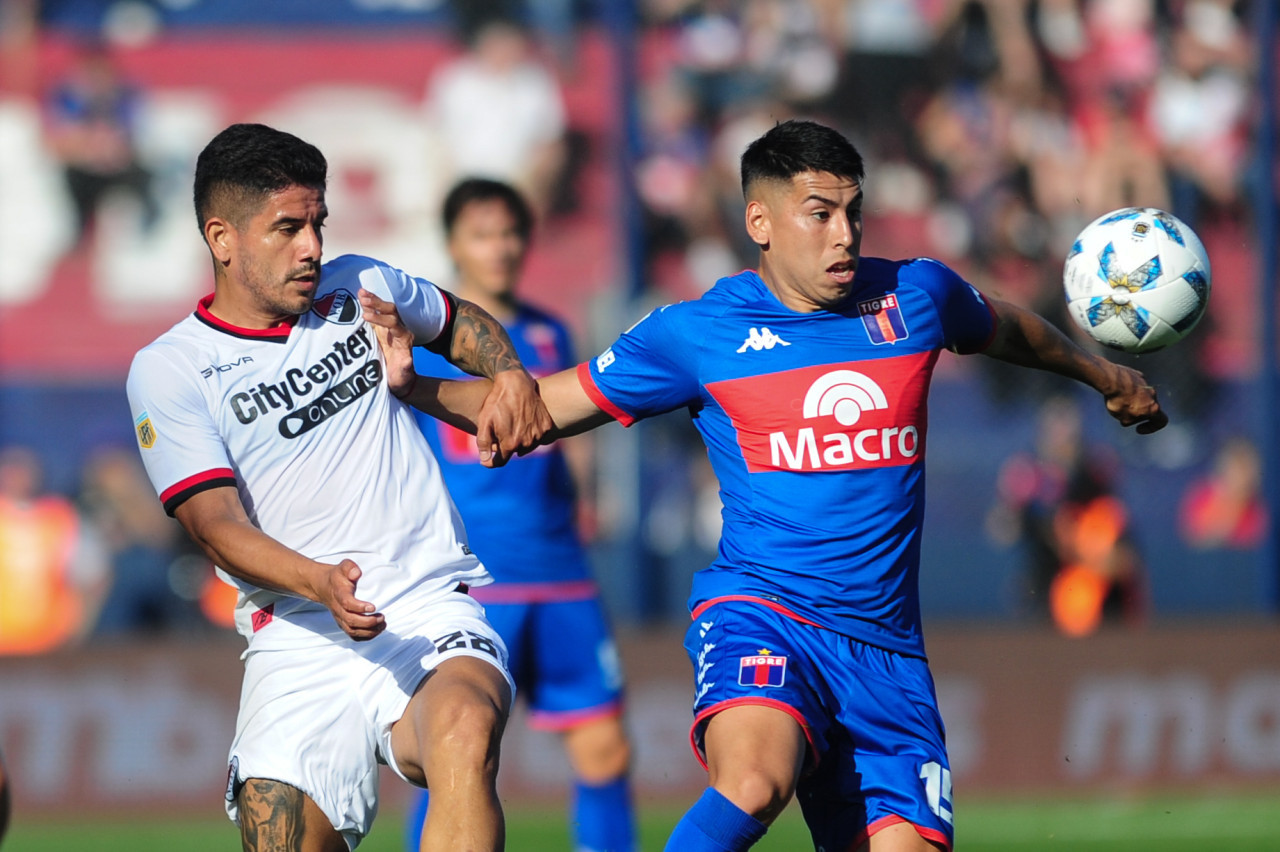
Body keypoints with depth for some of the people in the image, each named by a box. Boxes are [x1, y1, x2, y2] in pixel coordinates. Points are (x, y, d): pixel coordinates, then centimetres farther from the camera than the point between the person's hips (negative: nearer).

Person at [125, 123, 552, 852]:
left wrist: (510, 376, 10)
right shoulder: (167, 373, 1)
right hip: (298, 644, -1)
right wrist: (319, 583, -27)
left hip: (430, 612, 1)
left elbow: (461, 324, 33)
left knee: (464, 735, -34)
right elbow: (219, 525, -9)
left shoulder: (360, 290, 12)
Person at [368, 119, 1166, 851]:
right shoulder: (695, 333, 0)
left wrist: (1105, 376, 44)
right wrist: (414, 385, -6)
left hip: (884, 645, 4)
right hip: (760, 611, -4)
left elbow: (1007, 329, 31)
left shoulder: (915, 296, 8)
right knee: (754, 783, -35)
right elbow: (536, 409, 8)